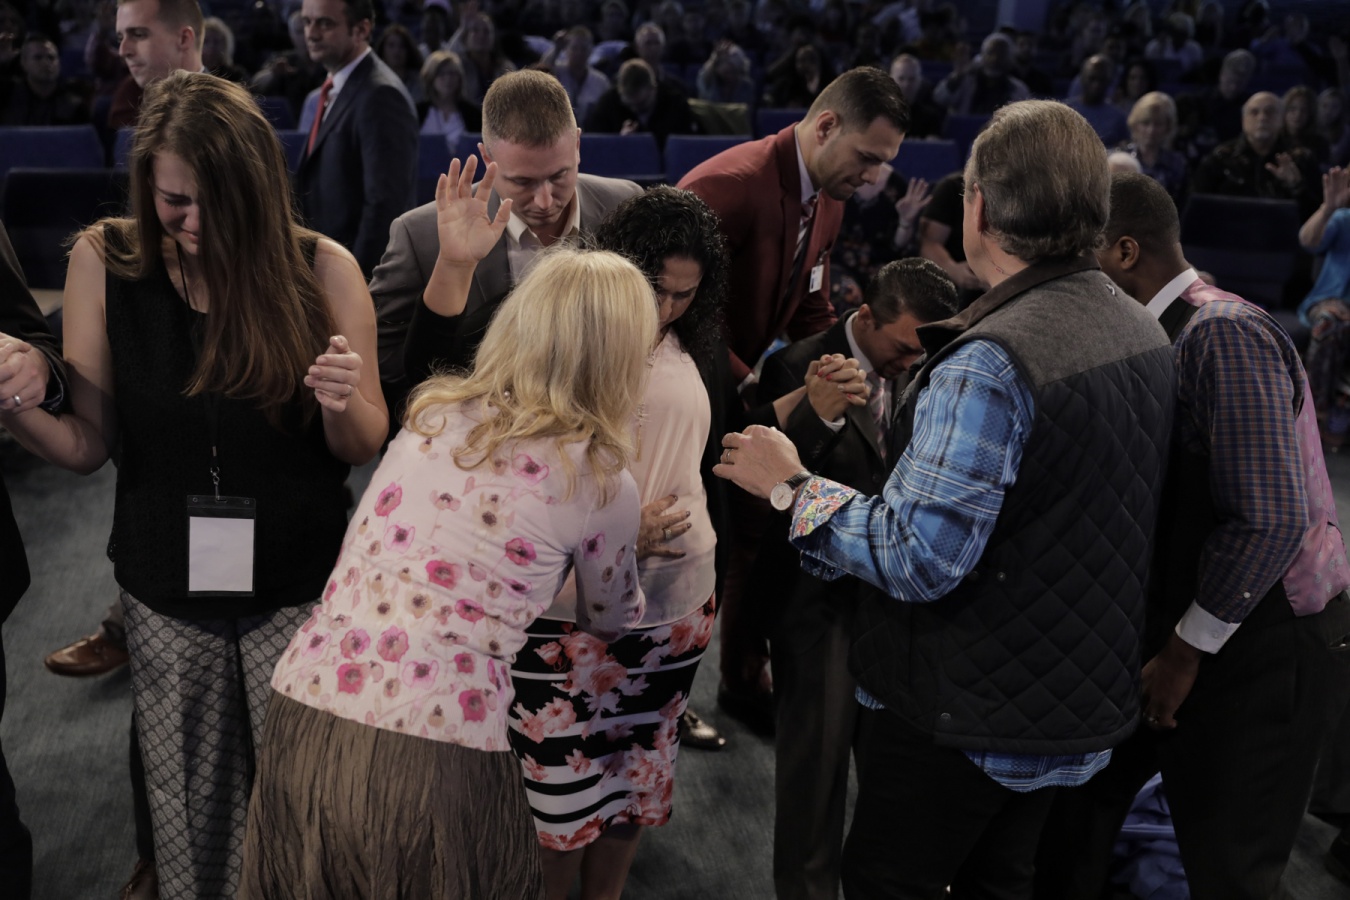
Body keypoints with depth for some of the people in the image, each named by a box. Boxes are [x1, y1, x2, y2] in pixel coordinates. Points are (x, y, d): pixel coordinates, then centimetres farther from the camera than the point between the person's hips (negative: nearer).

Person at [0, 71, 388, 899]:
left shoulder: (323, 270, -11)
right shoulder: (105, 262, -6)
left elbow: (365, 448, -6)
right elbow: (88, 444, -5)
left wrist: (346, 402, -27)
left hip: (300, 591, -1)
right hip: (166, 594, 2)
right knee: (188, 814, 15)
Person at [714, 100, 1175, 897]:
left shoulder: (988, 363, -28)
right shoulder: (1145, 333, 1)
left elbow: (917, 559, -29)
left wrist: (793, 486, -16)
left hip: (970, 711, -8)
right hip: (1083, 697, 8)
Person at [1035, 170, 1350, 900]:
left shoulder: (1223, 334, -22)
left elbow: (1271, 518, -26)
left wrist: (1187, 650, -17)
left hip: (1258, 643, -8)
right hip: (1179, 624, 8)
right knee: (1083, 784, 16)